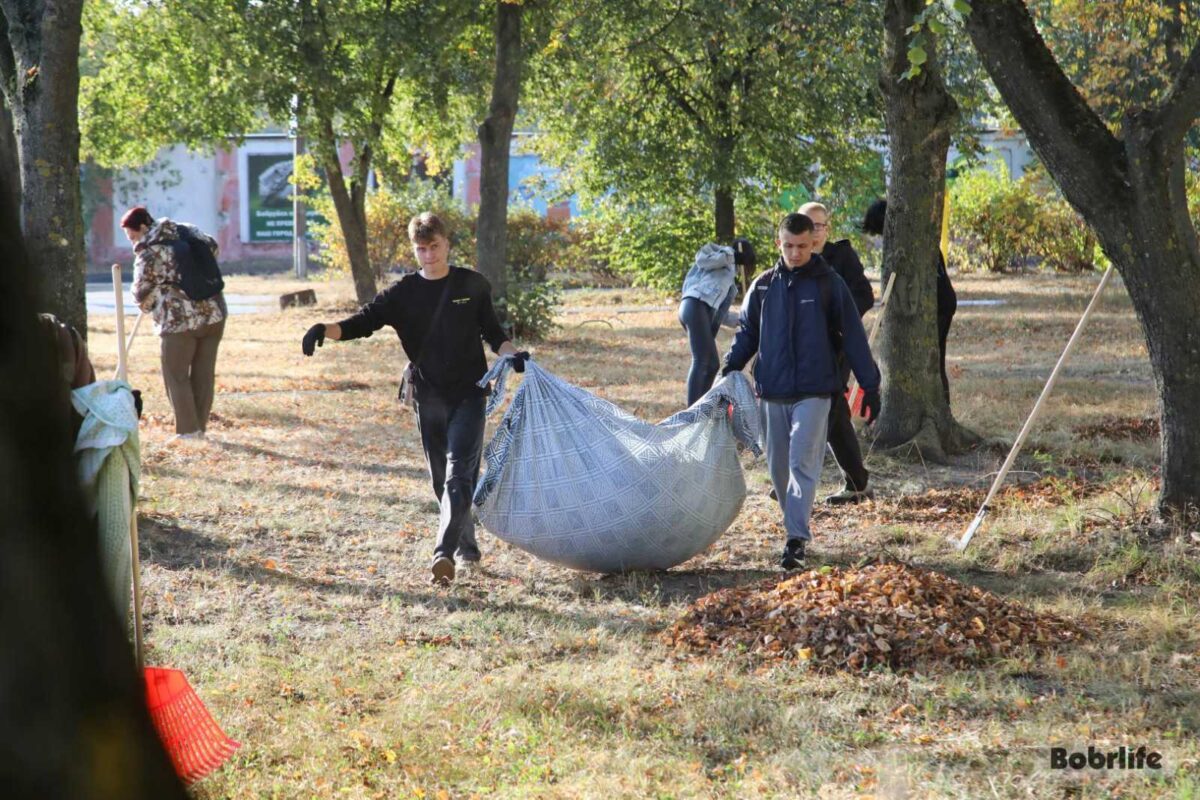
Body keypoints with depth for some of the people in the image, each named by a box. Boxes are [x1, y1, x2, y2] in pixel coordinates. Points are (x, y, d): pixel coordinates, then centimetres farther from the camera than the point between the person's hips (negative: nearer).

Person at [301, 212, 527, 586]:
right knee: (442, 479, 9)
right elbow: (364, 321, -7)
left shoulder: (472, 285, 2)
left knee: (458, 473, -15)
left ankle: (444, 552, -25)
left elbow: (493, 334, 11)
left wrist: (514, 355, -8)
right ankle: (467, 546, 25)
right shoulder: (403, 293, 3)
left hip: (469, 394, -3)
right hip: (429, 397, 3)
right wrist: (326, 330, -25)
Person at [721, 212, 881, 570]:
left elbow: (853, 337, 1)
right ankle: (796, 527, 23)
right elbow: (746, 332, 15)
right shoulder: (763, 285, 8)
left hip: (813, 392, -4)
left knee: (803, 464, -13)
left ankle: (796, 539, -16)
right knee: (779, 467, 8)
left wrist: (870, 385, -1)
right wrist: (728, 371, 0)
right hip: (771, 393, 4)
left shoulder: (829, 284, 0)